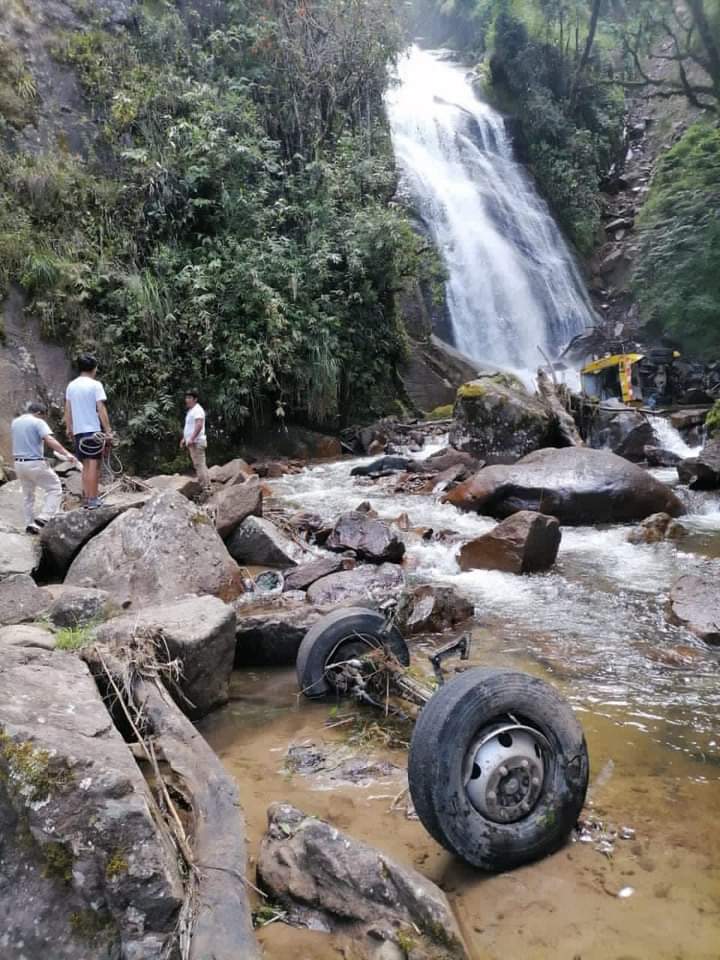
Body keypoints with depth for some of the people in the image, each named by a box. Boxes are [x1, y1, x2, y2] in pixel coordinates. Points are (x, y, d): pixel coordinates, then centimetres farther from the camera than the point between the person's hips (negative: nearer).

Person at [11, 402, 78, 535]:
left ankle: (29, 524, 17)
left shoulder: (15, 422, 12)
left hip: (18, 463, 8)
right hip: (34, 463, -7)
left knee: (28, 494, 18)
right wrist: (67, 453, -29)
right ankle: (43, 517, -9)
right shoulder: (38, 422, -11)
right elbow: (50, 440, -24)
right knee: (55, 488, 2)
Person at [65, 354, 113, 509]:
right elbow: (101, 410, -11)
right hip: (94, 430, -6)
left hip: (78, 431, 6)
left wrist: (69, 428, 19)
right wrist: (108, 431, -9)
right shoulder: (95, 385, -7)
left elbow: (67, 410, 11)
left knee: (86, 466, 13)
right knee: (94, 465, -4)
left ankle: (87, 497, 14)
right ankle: (93, 499, -5)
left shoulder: (71, 385, 10)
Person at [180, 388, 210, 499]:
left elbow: (199, 425, -25)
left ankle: (205, 489, -13)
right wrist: (184, 438, 24)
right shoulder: (190, 411, 20)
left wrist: (191, 439, -29)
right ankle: (206, 488, 15)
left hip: (196, 442, -11)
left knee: (200, 465, -12)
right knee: (201, 466, 11)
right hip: (192, 443, 11)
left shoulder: (197, 410, -12)